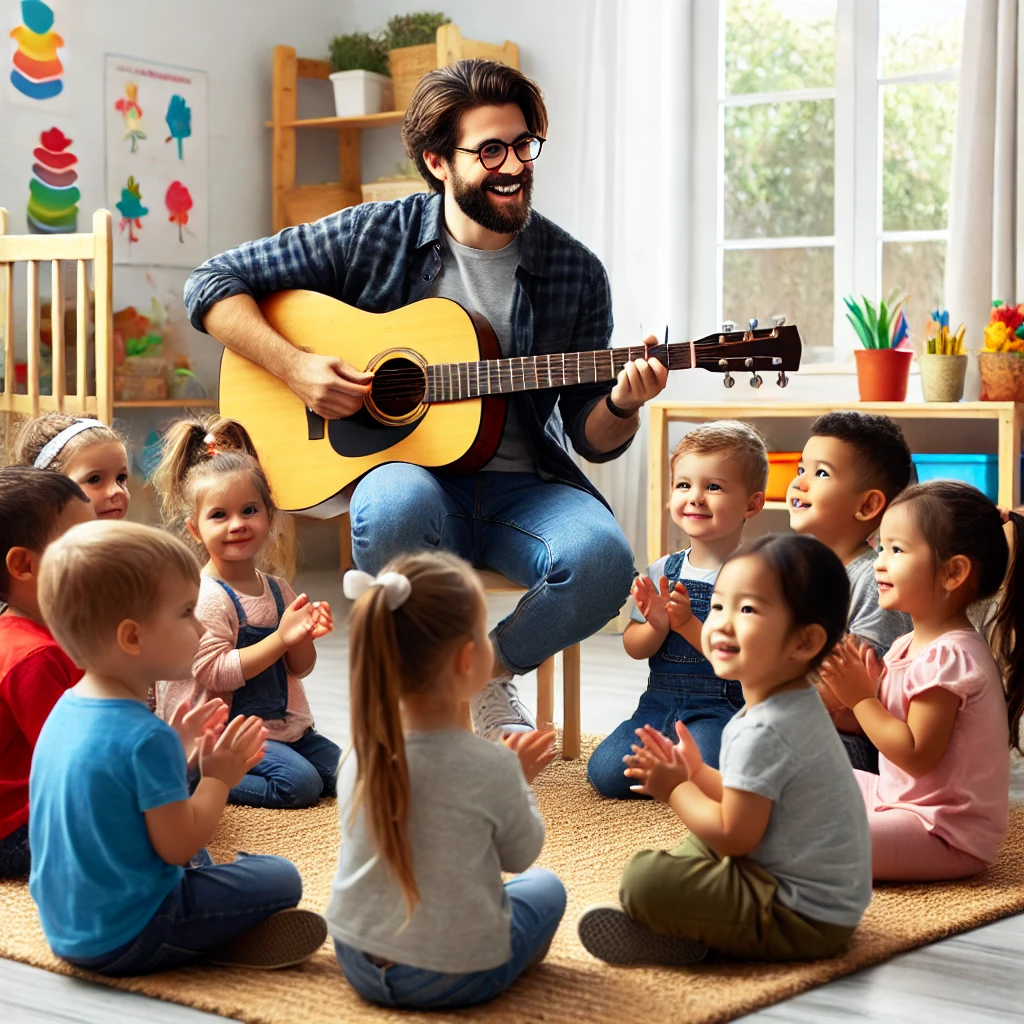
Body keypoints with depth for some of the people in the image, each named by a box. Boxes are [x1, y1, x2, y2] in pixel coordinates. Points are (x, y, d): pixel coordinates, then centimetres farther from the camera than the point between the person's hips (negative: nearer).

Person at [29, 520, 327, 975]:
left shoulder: (66, 711, 4)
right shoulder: (146, 737, -26)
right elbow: (177, 846, -21)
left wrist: (182, 747, 10)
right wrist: (218, 778, -6)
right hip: (125, 940, -9)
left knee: (198, 860, 32)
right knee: (280, 879, -3)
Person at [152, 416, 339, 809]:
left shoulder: (276, 589, 8)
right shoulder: (204, 597, -16)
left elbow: (300, 668, 10)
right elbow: (215, 673, -23)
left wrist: (303, 637, -13)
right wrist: (281, 638, -27)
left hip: (284, 724, 9)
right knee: (299, 783, -22)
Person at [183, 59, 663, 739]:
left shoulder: (575, 273, 4)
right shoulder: (374, 236, 0)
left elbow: (592, 439, 6)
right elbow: (212, 285, 2)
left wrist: (622, 404, -17)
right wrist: (295, 366, -11)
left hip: (520, 487, 2)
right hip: (399, 463, -2)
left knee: (601, 558, -31)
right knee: (396, 506, -39)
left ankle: (486, 670, 3)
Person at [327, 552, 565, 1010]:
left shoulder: (359, 757, -7)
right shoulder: (492, 766, -22)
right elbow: (521, 853, -4)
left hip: (358, 963, 4)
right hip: (454, 977, -4)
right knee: (545, 887, 23)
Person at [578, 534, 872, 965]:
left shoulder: (762, 732, -24)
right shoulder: (799, 707, 8)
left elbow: (735, 835, -20)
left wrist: (676, 789, -6)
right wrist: (697, 773, 8)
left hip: (804, 916, -11)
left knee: (642, 877, -22)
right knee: (698, 844, 32)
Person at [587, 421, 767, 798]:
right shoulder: (662, 571, 7)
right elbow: (633, 647, 8)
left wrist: (688, 623, -26)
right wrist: (657, 626, -14)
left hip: (721, 708, -5)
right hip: (659, 704, 5)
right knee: (605, 773, -12)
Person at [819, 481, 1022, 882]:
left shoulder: (950, 656, -23)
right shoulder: (908, 647, 8)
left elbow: (917, 755, -25)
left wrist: (861, 698, -18)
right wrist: (868, 683, -9)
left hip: (948, 837, -10)